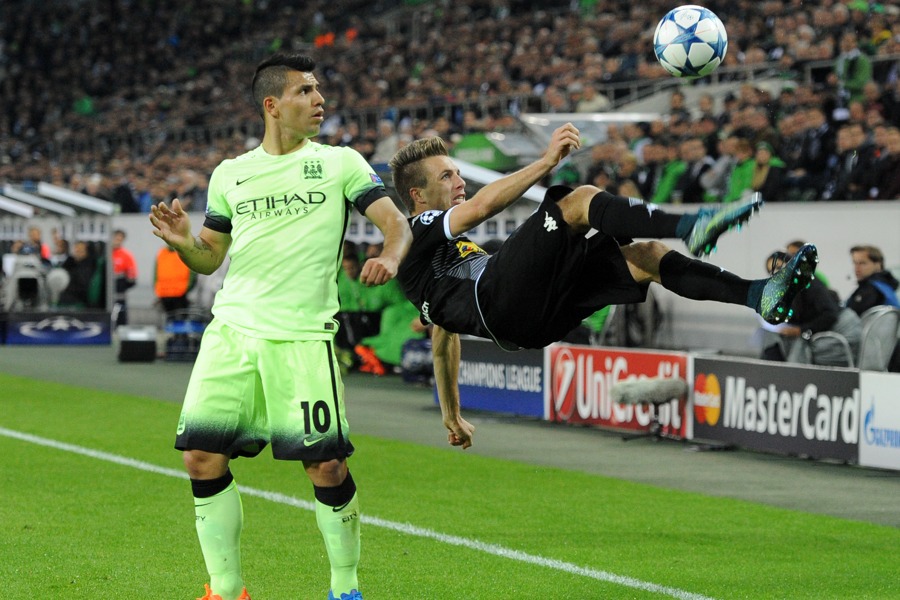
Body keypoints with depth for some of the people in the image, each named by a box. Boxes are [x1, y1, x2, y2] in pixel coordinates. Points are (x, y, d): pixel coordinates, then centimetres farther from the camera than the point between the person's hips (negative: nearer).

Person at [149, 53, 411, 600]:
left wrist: (389, 258, -23)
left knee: (327, 466, -9)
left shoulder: (340, 163, 6)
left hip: (303, 338, -3)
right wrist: (183, 242, -3)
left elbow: (396, 222, -1)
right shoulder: (231, 174, 13)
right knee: (203, 458, -5)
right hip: (231, 330, 3)